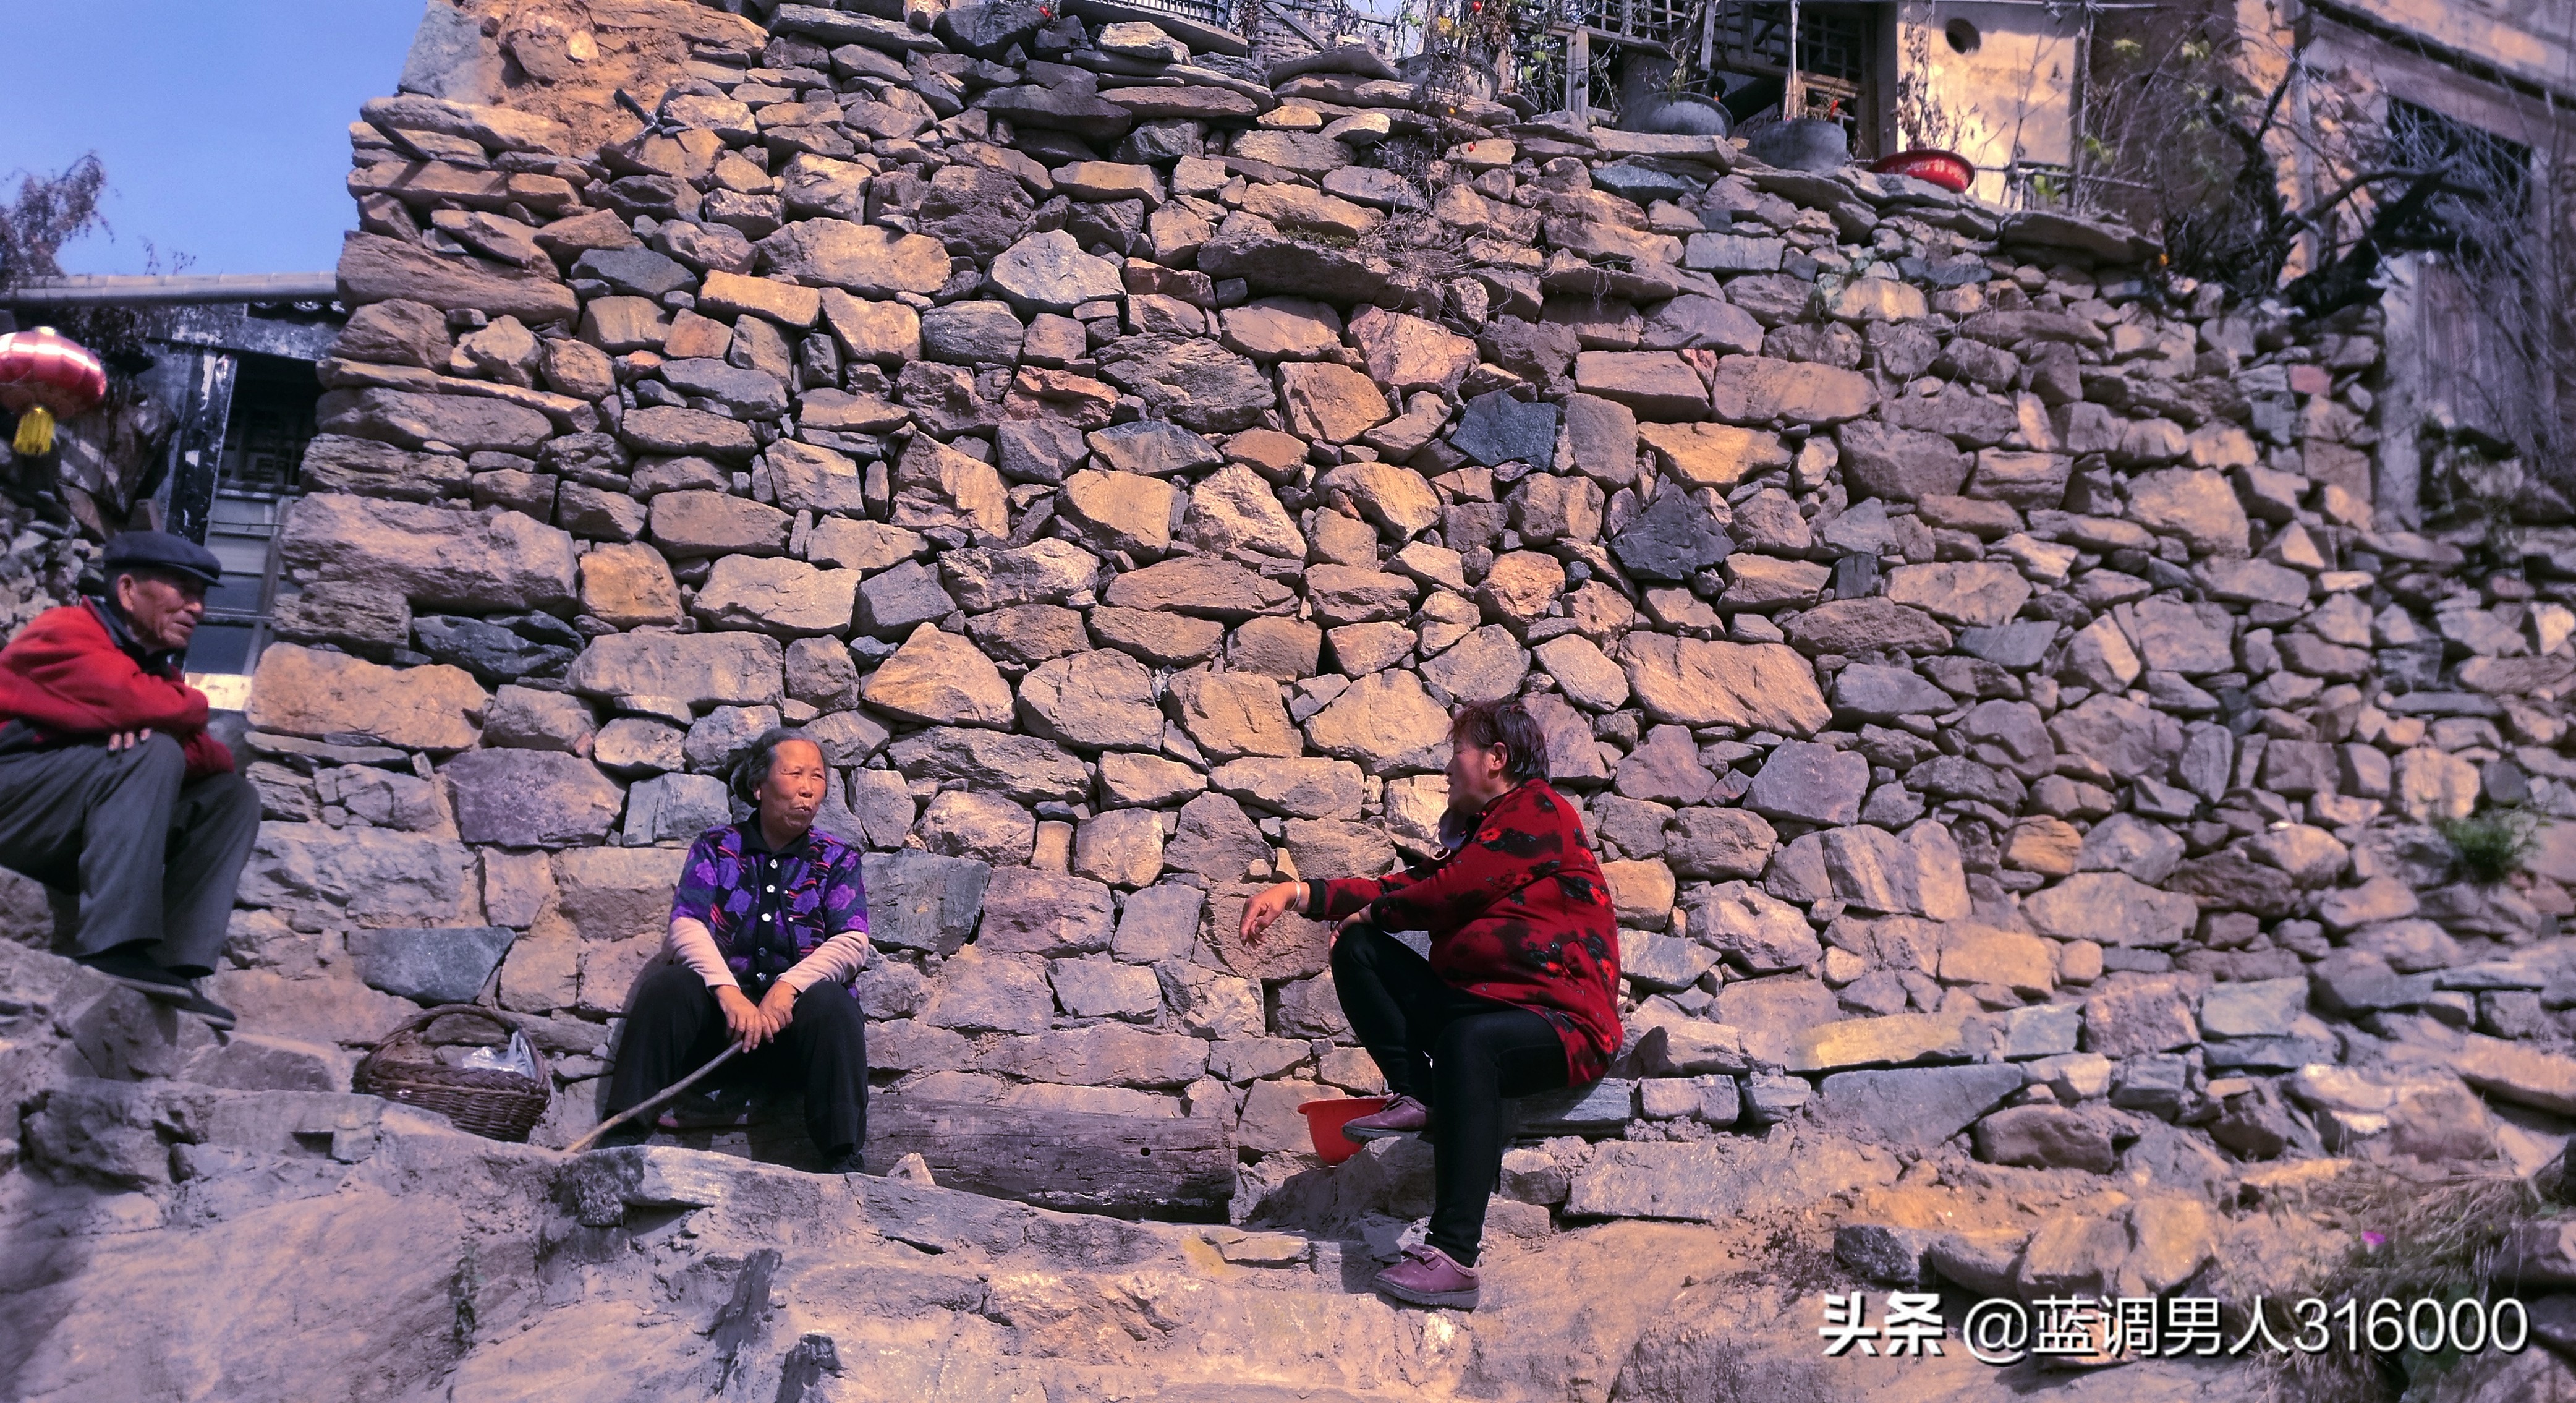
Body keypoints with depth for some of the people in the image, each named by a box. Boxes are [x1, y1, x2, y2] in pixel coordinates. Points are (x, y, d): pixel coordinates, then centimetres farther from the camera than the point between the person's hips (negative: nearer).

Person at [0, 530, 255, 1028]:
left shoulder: (157, 664, 14)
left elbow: (218, 759, 2)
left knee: (233, 796, -3)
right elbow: (142, 706, -28)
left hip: (77, 838, 8)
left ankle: (176, 967, -18)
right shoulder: (66, 633, -10)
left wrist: (166, 736, -19)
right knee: (152, 754, -28)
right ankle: (113, 950, -37)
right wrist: (190, 708, -5)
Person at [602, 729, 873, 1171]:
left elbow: (853, 943, -6)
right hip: (721, 1008, 1)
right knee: (666, 986, -27)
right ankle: (624, 1138, -27)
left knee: (831, 1002, -32)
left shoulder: (837, 859, 9)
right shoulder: (716, 848, 9)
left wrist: (788, 986, -24)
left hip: (794, 1014, -1)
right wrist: (728, 993, -25)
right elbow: (686, 925, -6)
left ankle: (845, 1161, -31)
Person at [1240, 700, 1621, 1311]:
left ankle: (1455, 1257, -45)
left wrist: (1371, 913, 7)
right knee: (1357, 949, 1)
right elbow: (1404, 887, 14)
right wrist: (1297, 893, 4)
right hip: (1478, 1002, 9)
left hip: (1562, 1020, -9)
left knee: (1467, 1042, -40)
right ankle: (1417, 1096, -15)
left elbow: (1450, 892, -10)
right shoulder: (1480, 830, 25)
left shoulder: (1538, 809, -2)